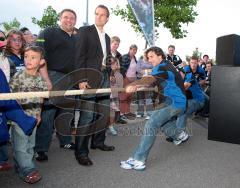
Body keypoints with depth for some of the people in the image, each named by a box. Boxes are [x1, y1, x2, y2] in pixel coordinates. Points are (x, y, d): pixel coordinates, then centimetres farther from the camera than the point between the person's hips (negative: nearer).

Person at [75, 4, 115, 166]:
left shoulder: (107, 37, 20)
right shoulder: (85, 31, 0)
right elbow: (80, 56, -9)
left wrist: (112, 63, 6)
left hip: (105, 76, 7)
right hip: (90, 77, -7)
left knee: (104, 113, 11)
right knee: (87, 115, -9)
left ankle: (98, 142, 26)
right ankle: (81, 151, 0)